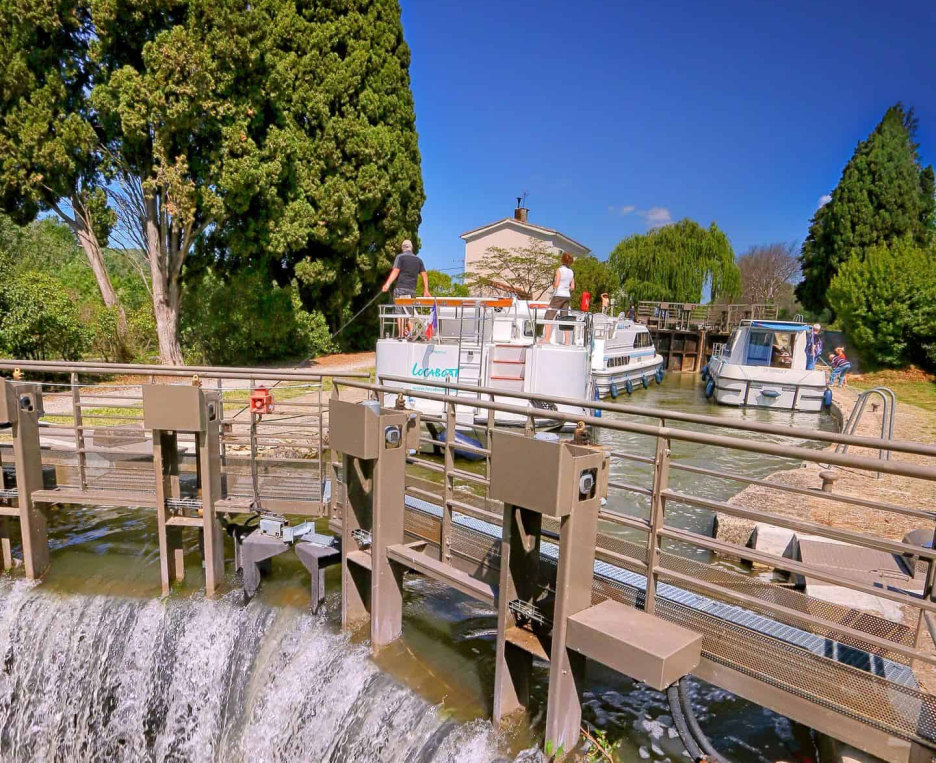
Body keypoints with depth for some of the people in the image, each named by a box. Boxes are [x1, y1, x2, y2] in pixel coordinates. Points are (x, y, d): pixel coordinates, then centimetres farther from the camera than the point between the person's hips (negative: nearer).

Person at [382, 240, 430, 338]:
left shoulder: (400, 257, 1)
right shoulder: (418, 260, 15)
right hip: (412, 290, 4)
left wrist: (388, 284, -20)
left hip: (400, 288, -4)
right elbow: (424, 275, 11)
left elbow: (395, 271, -12)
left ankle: (400, 335, -7)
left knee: (400, 312, -3)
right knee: (409, 312, 13)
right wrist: (426, 290, 14)